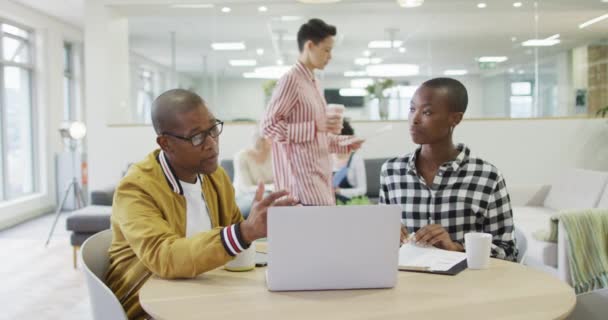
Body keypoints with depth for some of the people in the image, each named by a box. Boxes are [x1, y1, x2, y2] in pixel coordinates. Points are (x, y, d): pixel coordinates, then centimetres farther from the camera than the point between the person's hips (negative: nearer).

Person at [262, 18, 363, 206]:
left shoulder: (313, 83, 18)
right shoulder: (291, 80, -9)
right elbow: (269, 126, -15)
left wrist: (345, 144, 10)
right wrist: (316, 126, -20)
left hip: (319, 173, 9)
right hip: (301, 176, -9)